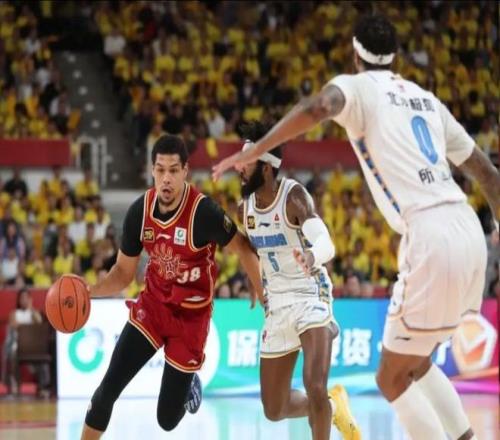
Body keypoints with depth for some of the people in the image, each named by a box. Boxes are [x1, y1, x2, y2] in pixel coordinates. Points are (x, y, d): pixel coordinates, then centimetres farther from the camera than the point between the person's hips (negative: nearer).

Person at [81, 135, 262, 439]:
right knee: (108, 388, -12)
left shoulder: (204, 211, -24)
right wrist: (88, 291, -16)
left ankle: (189, 383, 40)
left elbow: (243, 249, -9)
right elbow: (124, 273, 1)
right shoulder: (140, 211, -10)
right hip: (153, 303, 3)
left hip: (192, 314, -3)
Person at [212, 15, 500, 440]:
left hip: (431, 238, -7)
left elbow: (318, 107, -21)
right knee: (416, 363, 25)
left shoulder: (358, 86, 5)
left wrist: (254, 151, -18)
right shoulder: (426, 99, 23)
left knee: (392, 379, 6)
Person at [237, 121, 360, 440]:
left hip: (311, 297, -7)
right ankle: (334, 407, 37)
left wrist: (312, 257, -58)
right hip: (277, 305, 7)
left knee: (315, 387, -28)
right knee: (274, 410, 10)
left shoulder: (294, 195, -19)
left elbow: (327, 246, -36)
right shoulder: (245, 207, 1)